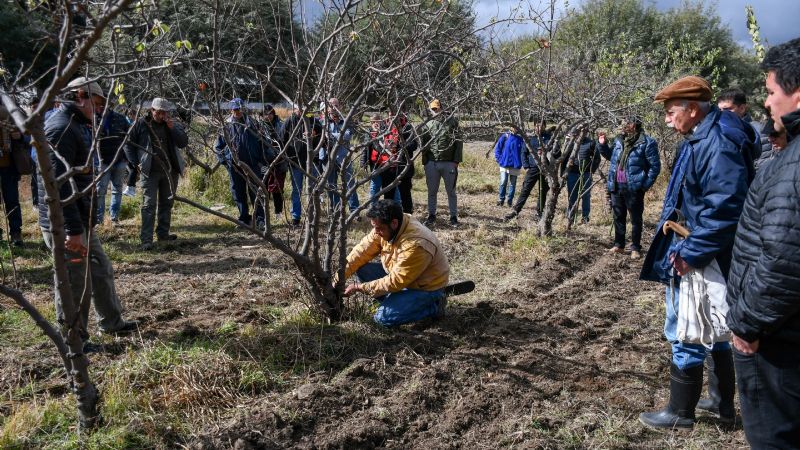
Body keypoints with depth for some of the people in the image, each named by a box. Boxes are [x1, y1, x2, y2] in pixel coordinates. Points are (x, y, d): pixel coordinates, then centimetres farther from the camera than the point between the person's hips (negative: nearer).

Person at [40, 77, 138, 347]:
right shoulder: (60, 128, -18)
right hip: (65, 225, -11)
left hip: (80, 222, 11)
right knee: (74, 284, 1)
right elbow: (58, 183, -26)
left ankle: (111, 323, 35)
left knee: (101, 270, 20)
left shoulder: (72, 126, 16)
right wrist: (73, 230, -28)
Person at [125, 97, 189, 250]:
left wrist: (173, 128, -16)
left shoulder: (173, 125, 5)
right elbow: (129, 143, 3)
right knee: (149, 204, -8)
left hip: (170, 170, 4)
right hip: (150, 172, -4)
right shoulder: (141, 124, -3)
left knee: (166, 203, 14)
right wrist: (136, 163, -3)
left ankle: (163, 233, 27)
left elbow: (184, 143, -4)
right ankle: (146, 239, -9)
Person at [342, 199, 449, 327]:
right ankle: (394, 301, 5)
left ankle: (433, 306, -3)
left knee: (384, 317, -20)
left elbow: (395, 282, -31)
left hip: (425, 287, -8)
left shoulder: (415, 245, -36)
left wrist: (359, 287, -25)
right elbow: (362, 251, -8)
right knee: (362, 269, -6)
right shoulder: (383, 227, -13)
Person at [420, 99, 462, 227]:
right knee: (431, 191, 9)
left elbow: (459, 142, -2)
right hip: (431, 163, 3)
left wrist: (456, 160, -8)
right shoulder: (428, 125, 9)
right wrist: (425, 162, 7)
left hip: (449, 163, -3)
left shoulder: (452, 122, 0)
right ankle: (431, 215, 20)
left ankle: (453, 217, 12)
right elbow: (423, 144, 13)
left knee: (451, 191, 5)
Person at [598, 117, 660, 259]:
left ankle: (635, 248, 13)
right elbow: (610, 156, 28)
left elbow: (655, 166, -10)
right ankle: (618, 245, 27)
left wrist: (646, 185, -15)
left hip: (633, 188, -6)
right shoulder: (619, 141, 10)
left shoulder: (646, 143, -10)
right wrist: (603, 145, 11)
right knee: (618, 217, 15)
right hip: (616, 186, 7)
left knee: (635, 219, 4)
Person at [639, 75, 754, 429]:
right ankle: (724, 402, 34)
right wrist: (679, 234, 12)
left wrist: (691, 254, -24)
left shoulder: (717, 144, -22)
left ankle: (681, 412, 16)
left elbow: (724, 208, -28)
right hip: (694, 255, 10)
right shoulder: (703, 138, 10)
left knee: (686, 335, 2)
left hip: (699, 263, -10)